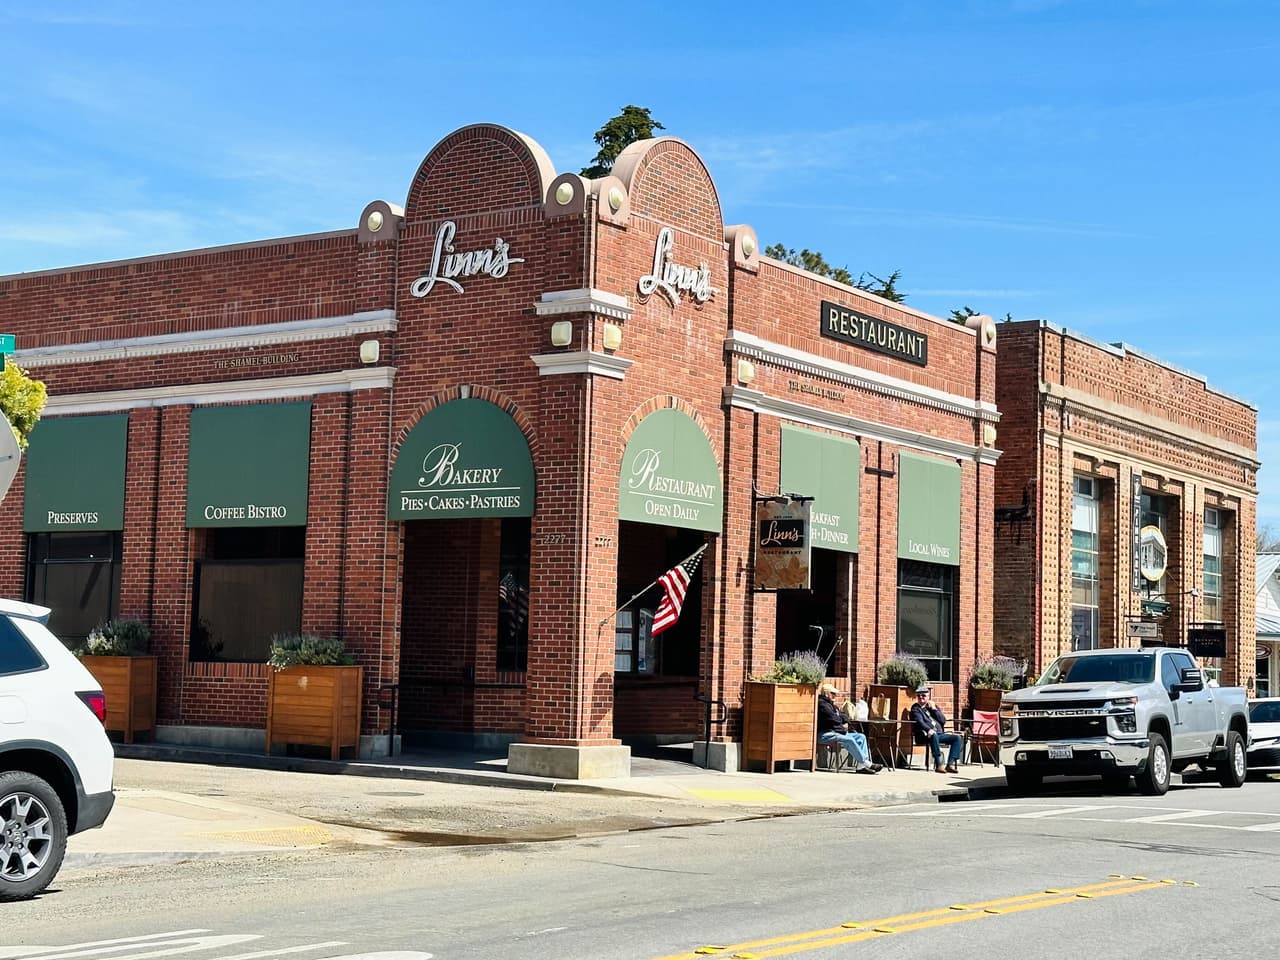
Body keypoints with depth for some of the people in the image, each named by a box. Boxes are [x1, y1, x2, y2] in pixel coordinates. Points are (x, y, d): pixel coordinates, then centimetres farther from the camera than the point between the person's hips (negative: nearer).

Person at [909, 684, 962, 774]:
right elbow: (920, 722, -11)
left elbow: (943, 721, 11)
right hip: (925, 735, -6)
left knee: (957, 738, -13)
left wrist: (934, 709, 2)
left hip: (940, 734, 6)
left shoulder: (934, 707, 24)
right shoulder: (916, 709, 9)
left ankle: (950, 764, -22)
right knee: (934, 736, -38)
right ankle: (938, 765, -41)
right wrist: (929, 730, -30)